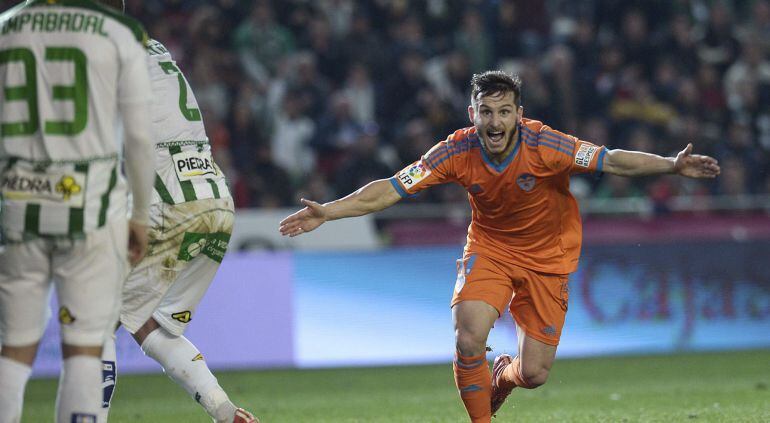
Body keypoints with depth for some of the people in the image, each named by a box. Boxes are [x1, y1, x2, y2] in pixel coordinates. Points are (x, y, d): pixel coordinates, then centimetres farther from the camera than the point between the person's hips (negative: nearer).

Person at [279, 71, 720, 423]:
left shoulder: (544, 146, -25)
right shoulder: (458, 152, -19)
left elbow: (611, 160, -29)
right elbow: (391, 189, -15)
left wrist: (671, 165, -43)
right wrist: (327, 212, -22)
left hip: (547, 256, -1)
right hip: (490, 247, 1)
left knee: (533, 374, -3)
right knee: (468, 339, -25)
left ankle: (503, 375, 37)